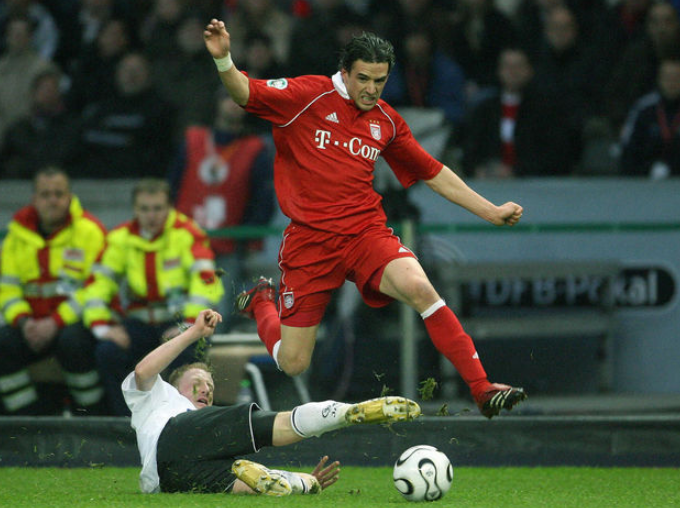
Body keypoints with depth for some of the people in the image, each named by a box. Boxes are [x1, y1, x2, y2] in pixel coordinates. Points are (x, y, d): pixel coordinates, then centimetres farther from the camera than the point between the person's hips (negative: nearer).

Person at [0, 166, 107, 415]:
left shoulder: (89, 231, -7)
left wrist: (56, 323, -23)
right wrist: (23, 322, -13)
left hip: (79, 320, -5)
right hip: (35, 322, 5)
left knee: (71, 341, -36)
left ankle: (94, 416, -17)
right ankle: (34, 418, -11)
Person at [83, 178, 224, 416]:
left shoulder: (186, 234, -8)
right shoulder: (120, 239, 3)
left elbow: (207, 282, -17)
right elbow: (98, 283, 0)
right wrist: (102, 327, -15)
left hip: (180, 320, -3)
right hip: (139, 322, 3)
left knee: (184, 352, -36)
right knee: (108, 351, -26)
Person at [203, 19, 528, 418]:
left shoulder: (387, 121, 11)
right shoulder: (309, 96, -2)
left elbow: (433, 173, 21)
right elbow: (245, 93, -11)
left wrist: (491, 212, 19)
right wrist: (224, 60, -32)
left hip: (366, 232, 2)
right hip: (311, 240, -2)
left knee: (419, 288, -30)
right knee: (293, 364, 1)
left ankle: (483, 389, -28)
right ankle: (261, 303, 37)